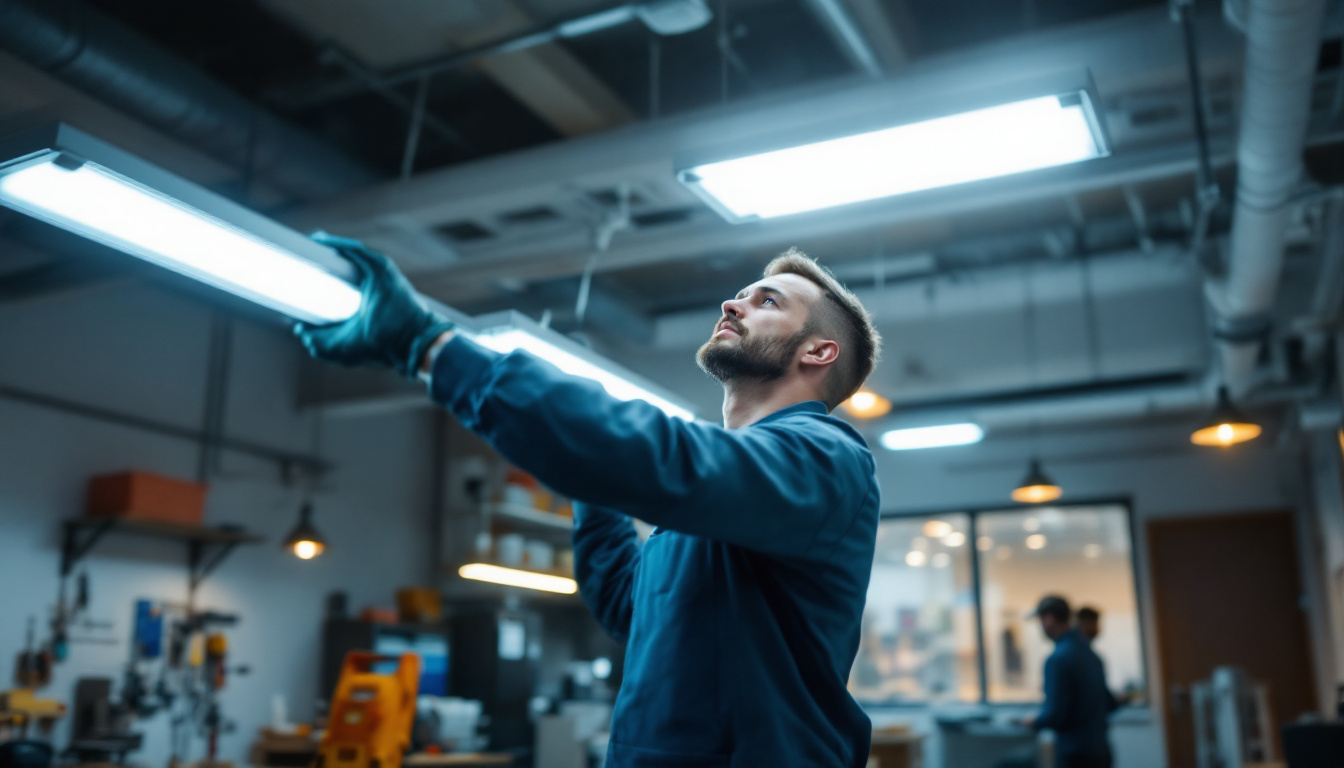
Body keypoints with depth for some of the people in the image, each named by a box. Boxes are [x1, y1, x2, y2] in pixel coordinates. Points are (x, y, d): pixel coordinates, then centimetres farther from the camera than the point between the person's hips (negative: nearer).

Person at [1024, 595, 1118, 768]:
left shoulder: (1057, 659, -17)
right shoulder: (1091, 655, 11)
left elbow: (1055, 713, -19)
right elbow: (1110, 705, 19)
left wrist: (1034, 723, 0)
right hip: (1101, 751, 8)